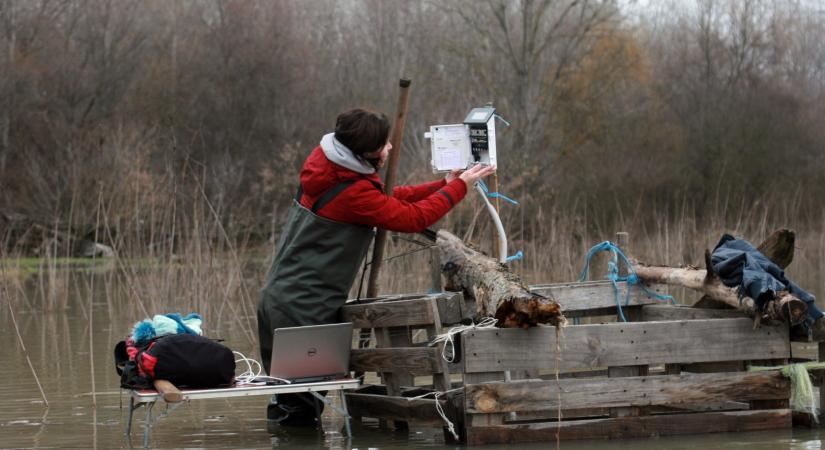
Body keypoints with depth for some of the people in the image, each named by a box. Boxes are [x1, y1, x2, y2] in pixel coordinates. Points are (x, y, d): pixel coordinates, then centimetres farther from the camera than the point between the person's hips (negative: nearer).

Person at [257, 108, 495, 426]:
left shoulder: (329, 169, 7)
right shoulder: (353, 192, -21)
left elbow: (387, 199, 15)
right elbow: (412, 218, -16)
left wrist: (443, 185, 12)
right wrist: (459, 186, -5)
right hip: (301, 310, -9)